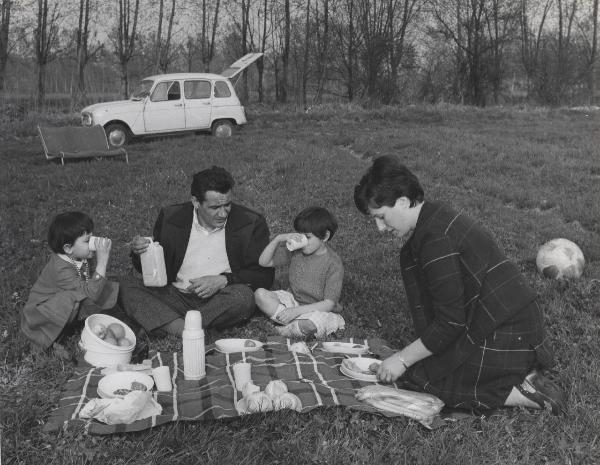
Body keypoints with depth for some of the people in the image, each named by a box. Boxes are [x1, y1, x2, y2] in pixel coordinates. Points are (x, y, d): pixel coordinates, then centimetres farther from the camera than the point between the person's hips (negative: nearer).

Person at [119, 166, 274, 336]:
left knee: (243, 296, -34)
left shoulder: (251, 223, -2)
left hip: (220, 301, -2)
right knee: (126, 286, -19)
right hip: (175, 297, 2)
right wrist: (140, 253, -9)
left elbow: (265, 275, -2)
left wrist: (222, 280, -17)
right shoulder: (170, 217, 5)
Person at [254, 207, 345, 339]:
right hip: (293, 300, 6)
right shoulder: (296, 251, -2)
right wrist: (278, 239, -15)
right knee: (260, 294, -17)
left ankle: (289, 330, -9)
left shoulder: (333, 264, -18)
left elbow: (329, 304, -20)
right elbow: (263, 262, 1)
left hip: (319, 311, -6)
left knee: (310, 324, -41)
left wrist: (297, 310, -30)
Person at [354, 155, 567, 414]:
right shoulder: (436, 217, 8)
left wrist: (402, 360, -11)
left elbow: (450, 323, -21)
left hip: (502, 338, -10)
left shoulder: (435, 239, -23)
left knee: (419, 376, -1)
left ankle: (522, 395, -4)